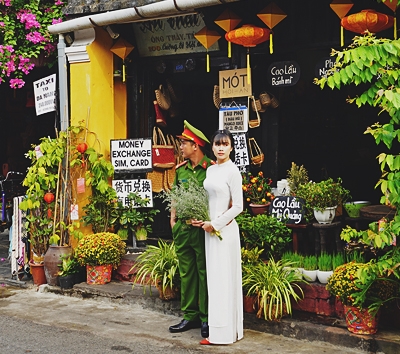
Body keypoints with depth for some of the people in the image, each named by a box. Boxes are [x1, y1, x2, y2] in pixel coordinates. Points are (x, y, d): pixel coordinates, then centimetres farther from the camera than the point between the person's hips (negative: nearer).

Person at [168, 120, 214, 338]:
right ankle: (190, 316, 21)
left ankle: (206, 319, 9)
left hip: (202, 228, -7)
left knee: (204, 273, 0)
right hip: (182, 228, 7)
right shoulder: (181, 169, 11)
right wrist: (173, 218, 12)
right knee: (186, 272, 12)